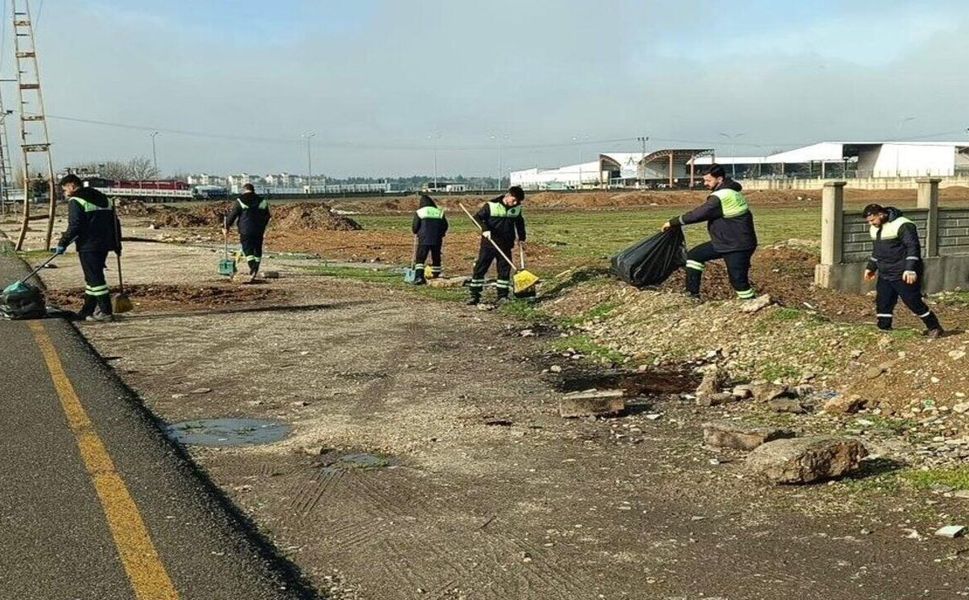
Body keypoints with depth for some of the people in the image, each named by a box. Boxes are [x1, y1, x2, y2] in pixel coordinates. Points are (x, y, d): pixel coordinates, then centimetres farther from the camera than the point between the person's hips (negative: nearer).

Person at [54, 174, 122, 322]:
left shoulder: (75, 201, -6)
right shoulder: (102, 198, 19)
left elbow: (74, 226, -16)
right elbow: (115, 222, 18)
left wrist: (63, 243, -8)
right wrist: (117, 243, 20)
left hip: (88, 247, -8)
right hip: (104, 245, 8)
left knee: (95, 279, -6)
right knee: (93, 278, 15)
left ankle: (106, 312, -7)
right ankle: (87, 311, 20)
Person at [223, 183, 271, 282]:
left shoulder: (240, 201, -2)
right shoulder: (262, 201, 8)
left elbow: (233, 215, 0)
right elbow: (267, 217, 14)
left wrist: (227, 227, 10)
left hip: (245, 230, -3)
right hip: (259, 231, 3)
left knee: (248, 250, -4)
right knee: (257, 251, 12)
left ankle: (253, 270, -23)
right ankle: (255, 272, 17)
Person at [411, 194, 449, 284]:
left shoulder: (419, 212, 0)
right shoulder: (439, 212, 9)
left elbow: (414, 227, -3)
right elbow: (445, 226, 10)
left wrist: (417, 233, 19)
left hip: (424, 239, -3)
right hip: (437, 240, 3)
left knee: (420, 258, -3)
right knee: (436, 258, 16)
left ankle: (419, 276, -18)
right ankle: (436, 275, 22)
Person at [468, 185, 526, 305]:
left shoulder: (517, 208, 2)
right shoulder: (492, 205, -12)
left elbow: (520, 222, 20)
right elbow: (478, 217, -9)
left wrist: (521, 238, 20)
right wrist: (484, 229, -24)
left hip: (506, 245, 3)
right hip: (489, 243, -3)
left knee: (505, 270, 3)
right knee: (480, 268, -2)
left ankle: (502, 296, 11)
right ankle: (475, 295, 5)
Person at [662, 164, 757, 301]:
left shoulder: (721, 197, -25)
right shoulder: (730, 190, 7)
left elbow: (698, 214, -22)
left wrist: (673, 222, -13)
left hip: (738, 246, -11)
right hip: (722, 242, 11)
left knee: (738, 279, -9)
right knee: (694, 256, 11)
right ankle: (692, 295, 14)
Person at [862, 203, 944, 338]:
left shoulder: (902, 226, -17)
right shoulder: (874, 228, 11)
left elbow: (913, 247, -21)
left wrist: (910, 269, -28)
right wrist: (871, 267, 20)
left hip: (903, 275, -8)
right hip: (885, 275, 8)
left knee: (913, 302, -3)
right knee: (882, 303, 4)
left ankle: (935, 328, 12)